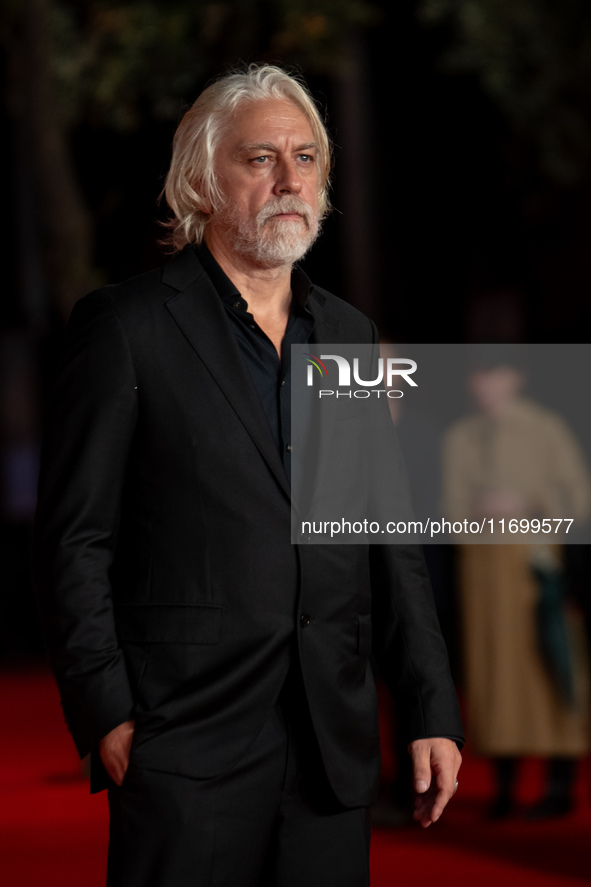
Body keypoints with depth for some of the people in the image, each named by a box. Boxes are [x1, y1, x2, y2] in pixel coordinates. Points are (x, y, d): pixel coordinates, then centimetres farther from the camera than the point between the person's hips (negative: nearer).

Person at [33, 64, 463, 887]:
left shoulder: (348, 334, 15)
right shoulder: (126, 326, -2)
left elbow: (390, 540, 16)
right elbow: (74, 540, -5)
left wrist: (432, 712, 10)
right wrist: (107, 717, -12)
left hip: (335, 748, 5)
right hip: (187, 749, -5)